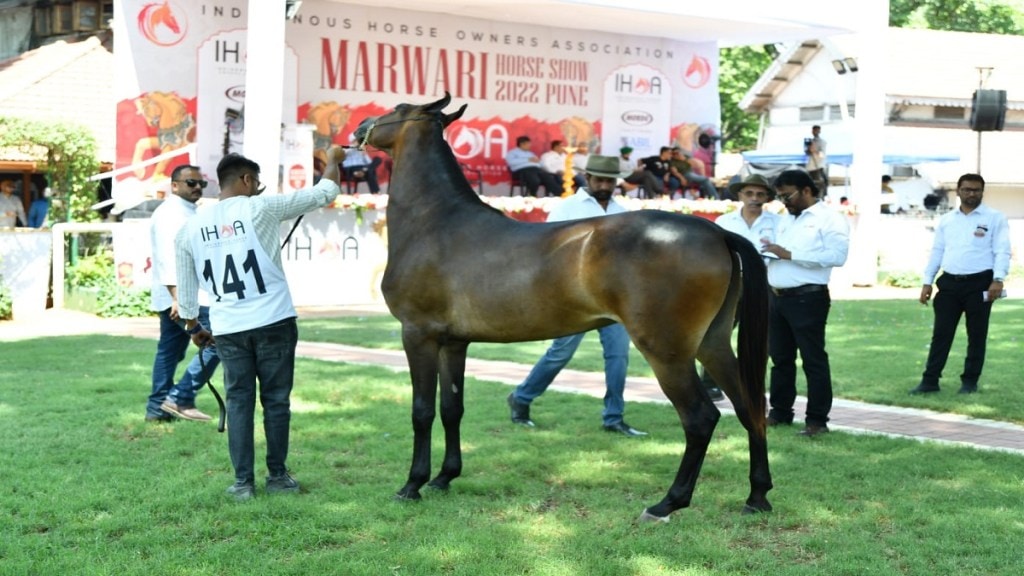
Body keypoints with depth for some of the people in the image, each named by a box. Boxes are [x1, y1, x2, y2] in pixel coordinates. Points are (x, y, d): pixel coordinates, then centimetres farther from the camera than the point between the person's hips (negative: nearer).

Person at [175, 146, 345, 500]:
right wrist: (333, 161, 18)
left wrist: (193, 326, 27)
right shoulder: (260, 209, -5)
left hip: (227, 329, 3)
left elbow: (185, 289, 14)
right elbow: (324, 194, 0)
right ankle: (277, 475, 14)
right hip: (274, 322, -3)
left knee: (239, 401, 8)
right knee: (276, 400, 7)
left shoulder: (192, 228, 6)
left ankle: (243, 481, 7)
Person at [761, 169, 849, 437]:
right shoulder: (786, 220, 21)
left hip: (807, 299, -7)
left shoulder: (830, 219, -3)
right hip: (777, 297, 7)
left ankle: (818, 420, 0)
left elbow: (837, 255, -16)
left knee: (813, 359, -3)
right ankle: (780, 412, 21)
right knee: (780, 358, 12)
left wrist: (789, 255, -18)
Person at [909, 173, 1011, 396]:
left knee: (976, 335, 5)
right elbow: (937, 251, 13)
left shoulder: (995, 218, 0)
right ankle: (930, 381, 6)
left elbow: (1002, 251, -7)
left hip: (979, 283, -3)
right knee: (941, 334, 3)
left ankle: (970, 382, 15)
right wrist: (927, 282, 7)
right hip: (949, 283, 3)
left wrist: (998, 280, -19)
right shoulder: (946, 220, 12)